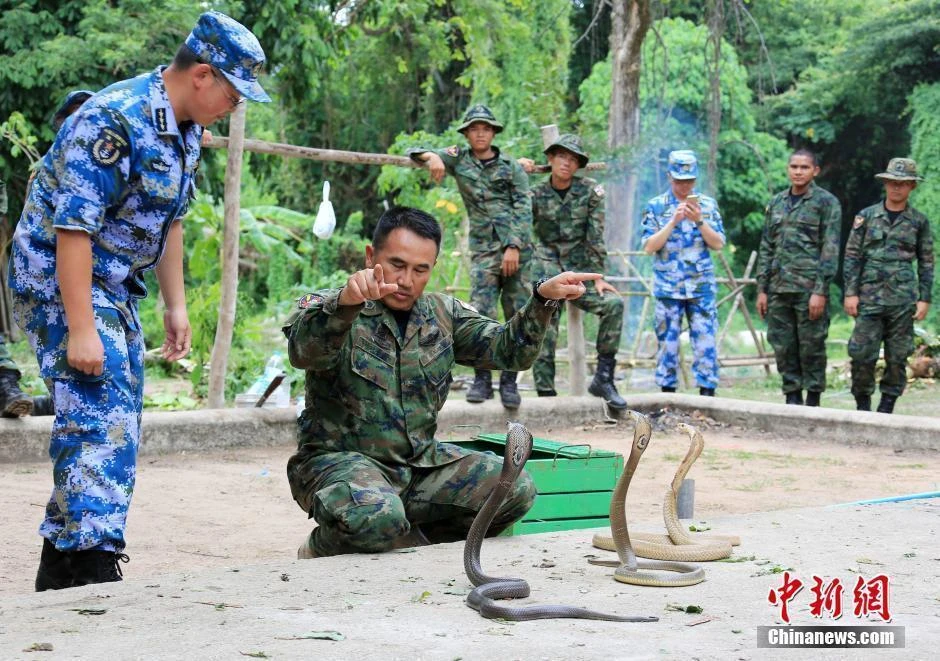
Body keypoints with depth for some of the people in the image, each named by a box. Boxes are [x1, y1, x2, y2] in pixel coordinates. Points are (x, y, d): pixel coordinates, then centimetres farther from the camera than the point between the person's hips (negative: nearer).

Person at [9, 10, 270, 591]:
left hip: (115, 283, 10)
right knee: (101, 417, -18)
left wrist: (176, 305, 15)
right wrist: (80, 329, -28)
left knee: (116, 421, 11)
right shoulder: (114, 121, -23)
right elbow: (72, 228, -26)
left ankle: (61, 568, 20)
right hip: (59, 278, -10)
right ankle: (91, 563, -18)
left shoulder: (185, 131, 7)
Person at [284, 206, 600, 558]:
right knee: (376, 516, -38)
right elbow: (304, 351, -29)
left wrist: (544, 298, -13)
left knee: (515, 489, -13)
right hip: (340, 460, -6)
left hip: (421, 462, 6)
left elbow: (507, 350, 5)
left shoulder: (444, 314, 11)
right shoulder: (325, 308, -6)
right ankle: (322, 548, -2)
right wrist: (346, 301, -49)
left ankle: (402, 544, 0)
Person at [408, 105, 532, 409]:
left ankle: (509, 381, 7)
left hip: (517, 248, 0)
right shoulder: (458, 159, 12)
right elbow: (415, 152, 12)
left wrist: (514, 246, -11)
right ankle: (482, 379, -3)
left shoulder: (512, 168, 10)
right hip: (483, 249, 0)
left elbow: (523, 210, 1)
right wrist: (432, 156, -12)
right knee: (481, 314, -12)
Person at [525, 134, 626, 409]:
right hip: (546, 270, 0)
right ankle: (546, 395, -1)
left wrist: (598, 278, -7)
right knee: (544, 333, -10)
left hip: (581, 270, 1)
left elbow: (595, 237, -3)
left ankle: (603, 378, -14)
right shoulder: (536, 195, 0)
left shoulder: (590, 190, 0)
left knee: (614, 304, -22)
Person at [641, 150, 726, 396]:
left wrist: (699, 220, -13)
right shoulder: (656, 206, 3)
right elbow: (649, 247, -5)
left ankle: (707, 394, 0)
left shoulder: (708, 205, 6)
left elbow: (718, 244, 1)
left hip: (702, 287, 1)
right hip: (667, 288, -1)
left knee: (705, 343, -4)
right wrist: (673, 221, -14)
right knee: (667, 343, 3)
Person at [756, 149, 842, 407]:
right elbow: (766, 248, 17)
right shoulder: (776, 203, 15)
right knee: (783, 347, 5)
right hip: (779, 288, 5)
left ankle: (813, 402, 5)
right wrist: (762, 289, 11)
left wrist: (821, 291, -14)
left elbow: (830, 249, -7)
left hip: (809, 288, -5)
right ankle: (792, 398, 14)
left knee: (812, 347, -1)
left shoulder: (826, 202, -1)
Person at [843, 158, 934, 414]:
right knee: (862, 354, -4)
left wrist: (925, 299, 3)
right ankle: (862, 404, 10)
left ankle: (887, 407, 12)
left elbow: (926, 263, 9)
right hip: (870, 296, 0)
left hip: (903, 298, 0)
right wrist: (850, 293, -2)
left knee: (897, 357, 2)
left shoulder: (919, 221, 6)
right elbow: (851, 257, 5)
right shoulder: (866, 217, 5)